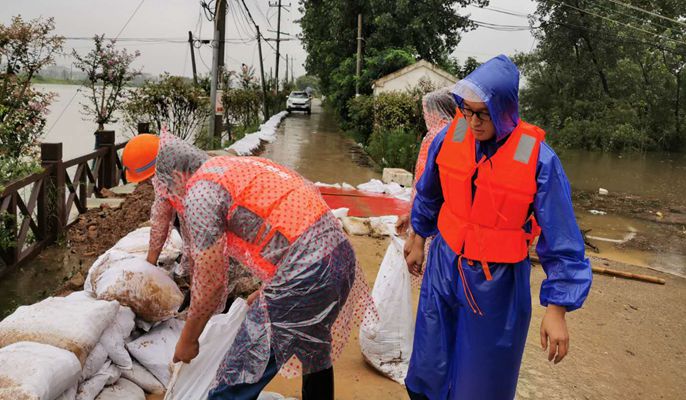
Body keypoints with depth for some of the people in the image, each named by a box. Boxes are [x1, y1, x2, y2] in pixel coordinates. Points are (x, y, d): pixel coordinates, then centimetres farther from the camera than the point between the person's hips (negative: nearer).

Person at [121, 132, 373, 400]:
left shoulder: (199, 194, -9)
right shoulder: (230, 166, 19)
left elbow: (210, 283, -6)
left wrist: (187, 340, 10)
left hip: (304, 275, -10)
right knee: (314, 354, 33)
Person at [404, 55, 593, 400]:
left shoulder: (537, 159, -21)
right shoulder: (450, 137, -10)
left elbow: (560, 242, -15)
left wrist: (555, 310, -15)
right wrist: (418, 242, 20)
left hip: (497, 282, -3)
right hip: (444, 267, 3)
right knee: (429, 370, 17)